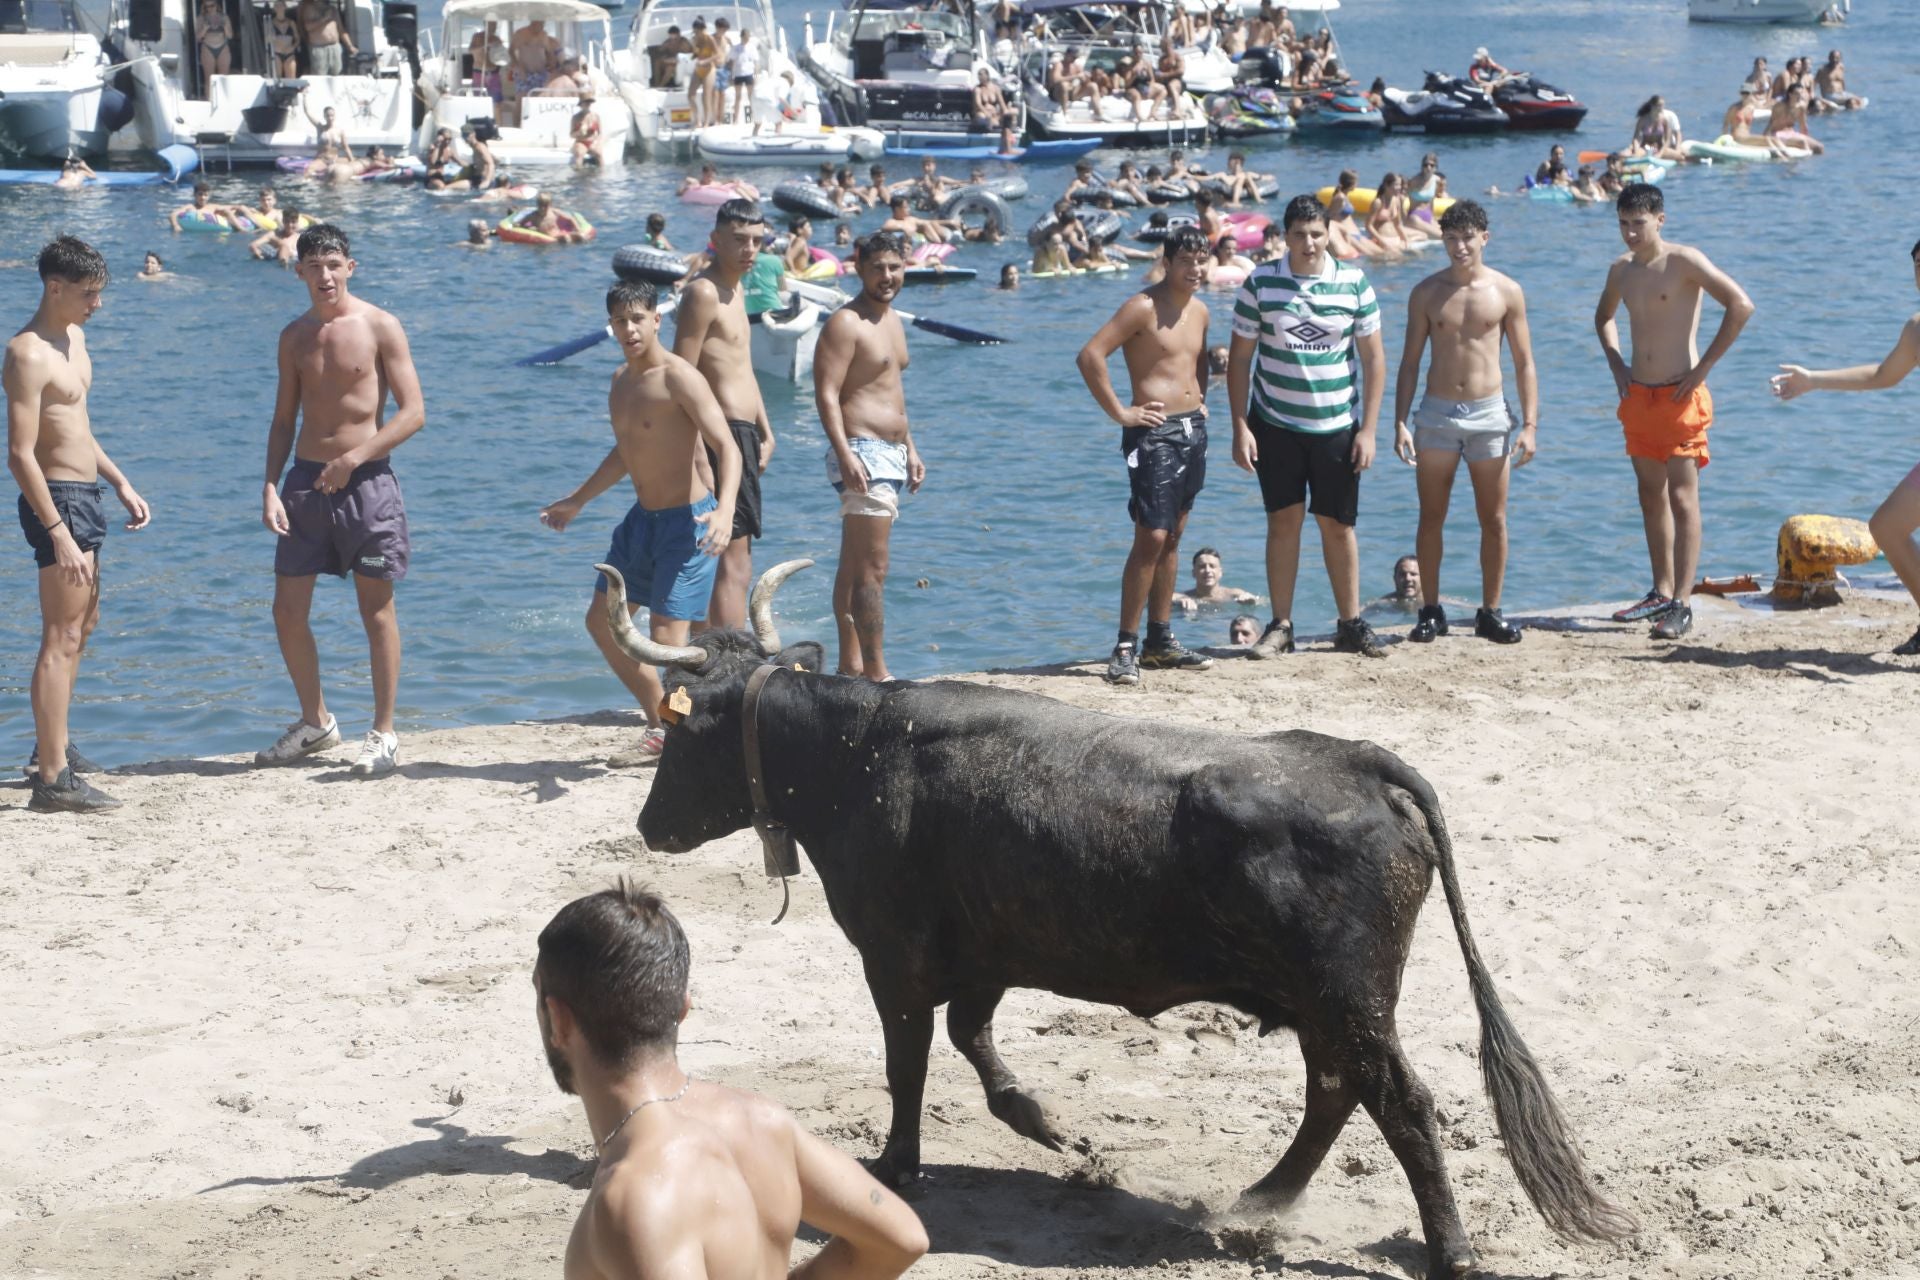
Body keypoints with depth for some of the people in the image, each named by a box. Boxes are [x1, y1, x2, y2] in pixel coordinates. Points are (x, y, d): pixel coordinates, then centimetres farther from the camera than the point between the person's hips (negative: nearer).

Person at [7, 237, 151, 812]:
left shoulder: (74, 338, 11)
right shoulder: (29, 354, -19)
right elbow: (20, 454, -24)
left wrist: (121, 484, 19)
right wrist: (59, 534, -28)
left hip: (83, 495, 10)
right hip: (57, 500, -10)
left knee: (82, 625, 22)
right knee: (61, 639, -11)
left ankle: (53, 747, 36)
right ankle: (53, 779, -12)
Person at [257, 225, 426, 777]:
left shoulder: (380, 328, -5)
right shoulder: (295, 337, 10)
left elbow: (413, 412, -9)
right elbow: (284, 419, 13)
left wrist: (354, 457, -17)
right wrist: (270, 487, 1)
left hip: (365, 481, -5)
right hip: (306, 481, 5)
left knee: (376, 608, 1)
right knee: (288, 610, 4)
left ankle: (384, 735, 9)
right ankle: (315, 722, 22)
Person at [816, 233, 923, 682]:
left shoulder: (891, 320, 17)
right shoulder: (845, 324, -12)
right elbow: (826, 395, -19)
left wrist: (910, 450, 24)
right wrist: (844, 454, -27)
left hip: (891, 454, 9)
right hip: (862, 453, -9)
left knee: (855, 567, 13)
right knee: (872, 570, -11)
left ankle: (850, 665, 18)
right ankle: (876, 673, -12)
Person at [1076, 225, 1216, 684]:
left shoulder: (1199, 310, 12)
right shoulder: (1143, 307, -12)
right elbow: (1090, 356, -19)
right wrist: (1120, 412, -17)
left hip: (1193, 429, 8)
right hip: (1155, 433, -8)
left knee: (1172, 538, 12)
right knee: (1151, 537, -12)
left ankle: (1161, 639, 18)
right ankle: (1126, 646, -9)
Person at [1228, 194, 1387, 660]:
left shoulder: (1354, 282, -2)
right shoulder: (1261, 282, -4)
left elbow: (1373, 357, 2)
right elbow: (1239, 358, -1)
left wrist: (1368, 429, -3)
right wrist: (1240, 427, -7)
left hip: (1337, 426, 1)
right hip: (1275, 424, 0)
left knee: (1338, 525, 6)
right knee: (1284, 520, 2)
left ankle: (1351, 624, 15)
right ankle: (1280, 626, 8)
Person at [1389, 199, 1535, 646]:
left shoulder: (1506, 292, 1)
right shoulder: (1426, 293, 2)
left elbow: (1524, 362, 3)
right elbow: (1410, 361, 5)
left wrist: (1530, 425, -4)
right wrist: (1400, 422, -4)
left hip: (1490, 413, 0)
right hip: (1436, 413, 0)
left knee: (1494, 520, 3)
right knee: (1431, 518, 2)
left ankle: (1490, 613, 12)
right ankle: (1431, 611, 10)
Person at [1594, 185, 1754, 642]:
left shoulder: (1684, 261, -12)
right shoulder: (1622, 269, 9)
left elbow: (1741, 306, -20)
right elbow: (1604, 316, 31)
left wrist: (1703, 367, -17)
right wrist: (1616, 364, 13)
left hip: (1680, 397, -7)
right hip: (1638, 395, 7)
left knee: (1683, 498, -8)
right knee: (1651, 496, 13)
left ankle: (1682, 604, -10)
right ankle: (1662, 592, 22)